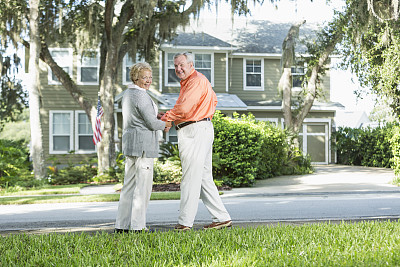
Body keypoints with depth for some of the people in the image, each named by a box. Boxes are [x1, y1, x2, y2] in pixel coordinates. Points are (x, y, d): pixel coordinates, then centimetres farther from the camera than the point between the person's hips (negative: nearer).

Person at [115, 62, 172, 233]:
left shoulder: (128, 94, 16)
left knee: (129, 184, 11)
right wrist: (165, 125, 4)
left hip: (129, 142, 10)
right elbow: (151, 123, -16)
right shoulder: (141, 95, -14)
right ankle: (137, 226, -2)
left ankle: (122, 225, 13)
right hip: (143, 143, -10)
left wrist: (159, 123, 18)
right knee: (143, 185, -4)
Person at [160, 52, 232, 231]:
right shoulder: (188, 82, 22)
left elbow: (183, 108, -21)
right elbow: (213, 100, 35)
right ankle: (222, 218, 12)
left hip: (195, 131, -11)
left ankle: (185, 222, -5)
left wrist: (165, 117, -8)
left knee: (191, 178, -8)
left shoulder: (196, 81, -11)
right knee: (204, 178, 11)